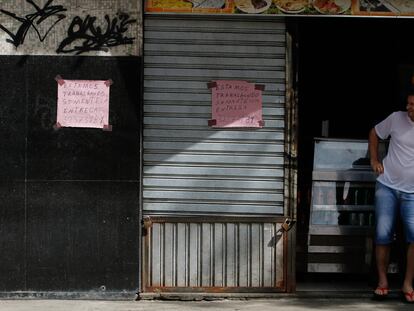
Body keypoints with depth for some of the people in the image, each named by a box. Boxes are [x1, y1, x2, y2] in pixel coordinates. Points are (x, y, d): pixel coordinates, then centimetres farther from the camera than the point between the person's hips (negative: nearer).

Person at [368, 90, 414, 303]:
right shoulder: (397, 118, -5)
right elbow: (374, 134, 12)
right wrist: (374, 160, 5)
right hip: (387, 186, 1)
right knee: (383, 235, -2)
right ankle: (382, 281, 11)